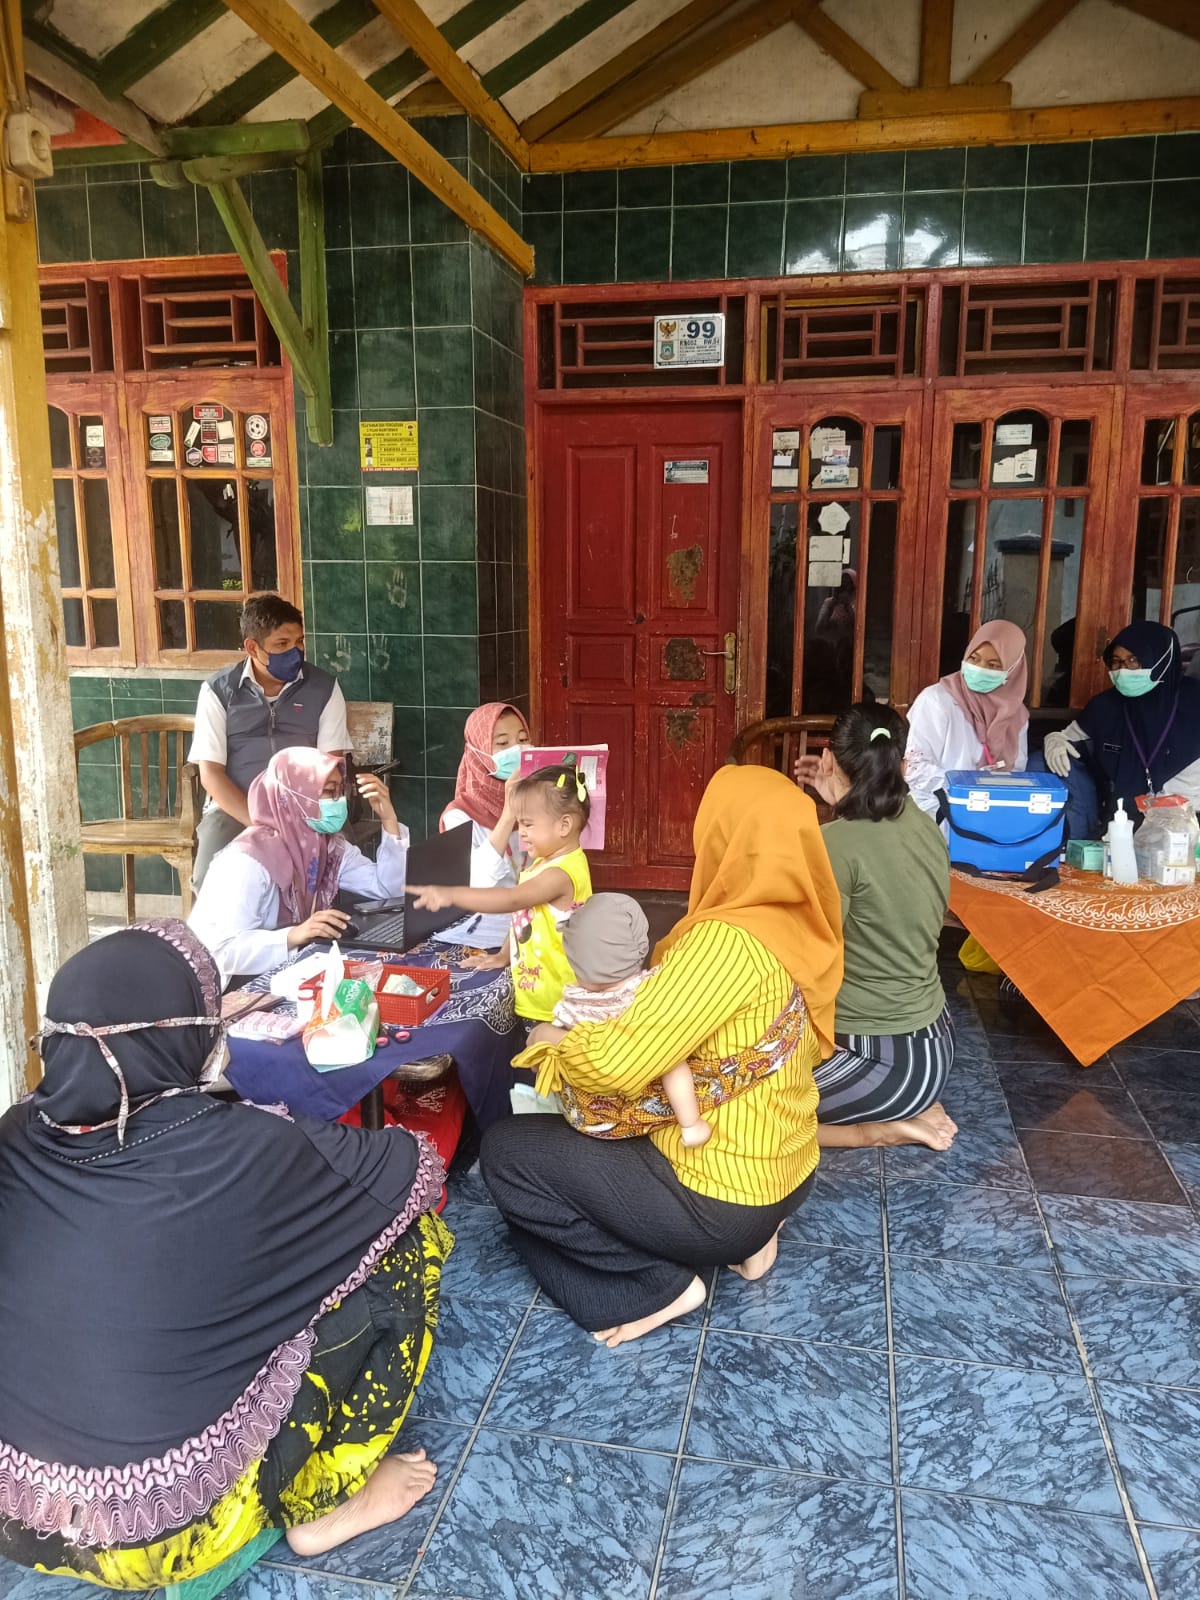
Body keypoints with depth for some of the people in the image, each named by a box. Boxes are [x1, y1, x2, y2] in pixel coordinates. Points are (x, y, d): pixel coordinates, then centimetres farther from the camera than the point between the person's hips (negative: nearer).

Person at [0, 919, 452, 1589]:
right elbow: (419, 1168, -7)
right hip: (161, 1531, -6)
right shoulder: (239, 1151, -23)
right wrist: (291, 1155, 13)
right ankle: (324, 1501, 13)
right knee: (409, 1235, 0)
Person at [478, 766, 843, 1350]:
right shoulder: (802, 926, -2)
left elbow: (618, 1063, -30)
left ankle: (656, 1284, 0)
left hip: (724, 1201, -8)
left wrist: (552, 1042, -9)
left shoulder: (730, 940, -28)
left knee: (505, 1151, -1)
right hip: (787, 1175, 8)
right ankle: (748, 1237, 16)